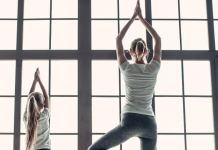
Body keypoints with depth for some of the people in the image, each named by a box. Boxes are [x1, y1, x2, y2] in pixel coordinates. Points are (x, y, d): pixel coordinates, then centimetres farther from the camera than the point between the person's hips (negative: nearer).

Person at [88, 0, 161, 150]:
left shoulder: (127, 68, 0)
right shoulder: (153, 69, 3)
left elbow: (119, 39, 12)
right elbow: (158, 39, 17)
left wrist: (133, 17, 17)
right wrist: (141, 17, 19)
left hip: (130, 122, -3)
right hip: (150, 124, 3)